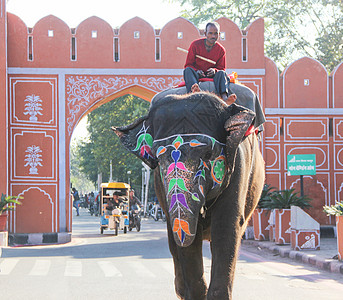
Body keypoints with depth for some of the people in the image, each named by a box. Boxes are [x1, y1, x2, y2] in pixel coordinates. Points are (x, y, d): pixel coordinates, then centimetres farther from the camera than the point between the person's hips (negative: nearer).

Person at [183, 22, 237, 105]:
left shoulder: (221, 50, 3)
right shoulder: (195, 44, -1)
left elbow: (221, 68, 8)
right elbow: (188, 65, 1)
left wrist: (214, 70, -16)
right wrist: (196, 71, -20)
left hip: (211, 75, 1)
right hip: (196, 74, -1)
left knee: (221, 73, -29)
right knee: (188, 70, -32)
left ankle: (224, 97, -55)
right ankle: (194, 92, -65)